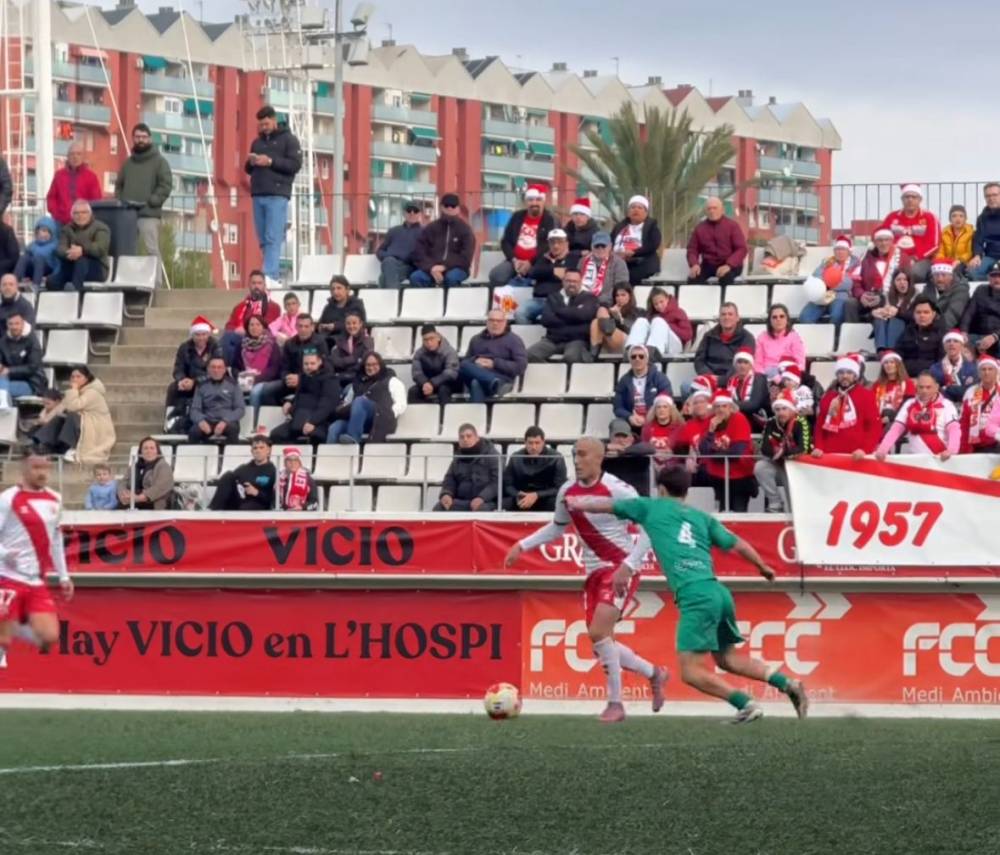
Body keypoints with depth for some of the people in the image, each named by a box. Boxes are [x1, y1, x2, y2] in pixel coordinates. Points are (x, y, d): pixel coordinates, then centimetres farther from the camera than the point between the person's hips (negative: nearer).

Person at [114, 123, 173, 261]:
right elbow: (119, 185, 24)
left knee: (152, 250, -12)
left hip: (149, 214, -5)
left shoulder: (159, 161, 6)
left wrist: (150, 202, -14)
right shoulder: (128, 162, 22)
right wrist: (119, 202, 5)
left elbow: (166, 186, -3)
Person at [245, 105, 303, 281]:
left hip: (277, 196, -6)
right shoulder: (257, 142, 21)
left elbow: (296, 164, -6)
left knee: (273, 239, -14)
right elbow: (248, 169, 24)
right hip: (258, 195, 6)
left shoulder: (288, 139, 4)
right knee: (263, 240, 4)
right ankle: (275, 272, 8)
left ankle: (270, 275, -20)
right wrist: (251, 162, 1)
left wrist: (271, 161, -15)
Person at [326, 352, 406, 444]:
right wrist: (342, 410, 1)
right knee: (334, 429, -28)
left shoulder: (390, 381, 19)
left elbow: (401, 405, 8)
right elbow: (348, 402, 26)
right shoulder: (358, 382, 31)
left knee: (359, 401, -35)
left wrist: (388, 415, -11)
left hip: (379, 420, -4)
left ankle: (352, 438, -49)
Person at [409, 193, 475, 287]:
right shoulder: (430, 228, 13)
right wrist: (431, 267, -16)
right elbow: (420, 254, 4)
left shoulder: (464, 229, 8)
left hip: (456, 268, -2)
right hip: (432, 269, 2)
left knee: (451, 277, -39)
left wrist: (445, 266, -16)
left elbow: (465, 258, -3)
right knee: (415, 277, -31)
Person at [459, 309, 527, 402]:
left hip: (502, 377, -4)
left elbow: (521, 366, -2)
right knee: (464, 365, -32)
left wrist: (495, 364, -10)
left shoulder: (513, 340, 10)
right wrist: (475, 361, -4)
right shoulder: (476, 339, 25)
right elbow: (464, 362, 22)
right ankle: (496, 384, -48)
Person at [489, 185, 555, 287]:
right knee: (495, 276, -22)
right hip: (515, 261, 5)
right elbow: (505, 241, 14)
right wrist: (514, 260, -5)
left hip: (537, 263, -5)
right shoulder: (517, 217, 15)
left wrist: (531, 263, -17)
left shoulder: (549, 220, 1)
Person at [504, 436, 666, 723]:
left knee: (598, 632, -21)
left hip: (620, 570, -7)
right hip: (594, 573, 7)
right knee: (601, 641, 6)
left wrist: (629, 566, -25)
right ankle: (653, 673, 30)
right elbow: (557, 527, 23)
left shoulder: (618, 490, -17)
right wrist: (523, 546, 14)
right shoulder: (567, 492, 3)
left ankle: (615, 703, -9)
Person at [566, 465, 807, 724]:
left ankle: (746, 704, -16)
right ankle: (786, 683, 8)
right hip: (720, 593, 6)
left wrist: (576, 503, 39)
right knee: (726, 658, 21)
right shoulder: (702, 517, 20)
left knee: (691, 672, -4)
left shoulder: (651, 508, 13)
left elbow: (603, 504, 21)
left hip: (696, 597, -6)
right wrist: (763, 567, 29)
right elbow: (736, 544, 13)